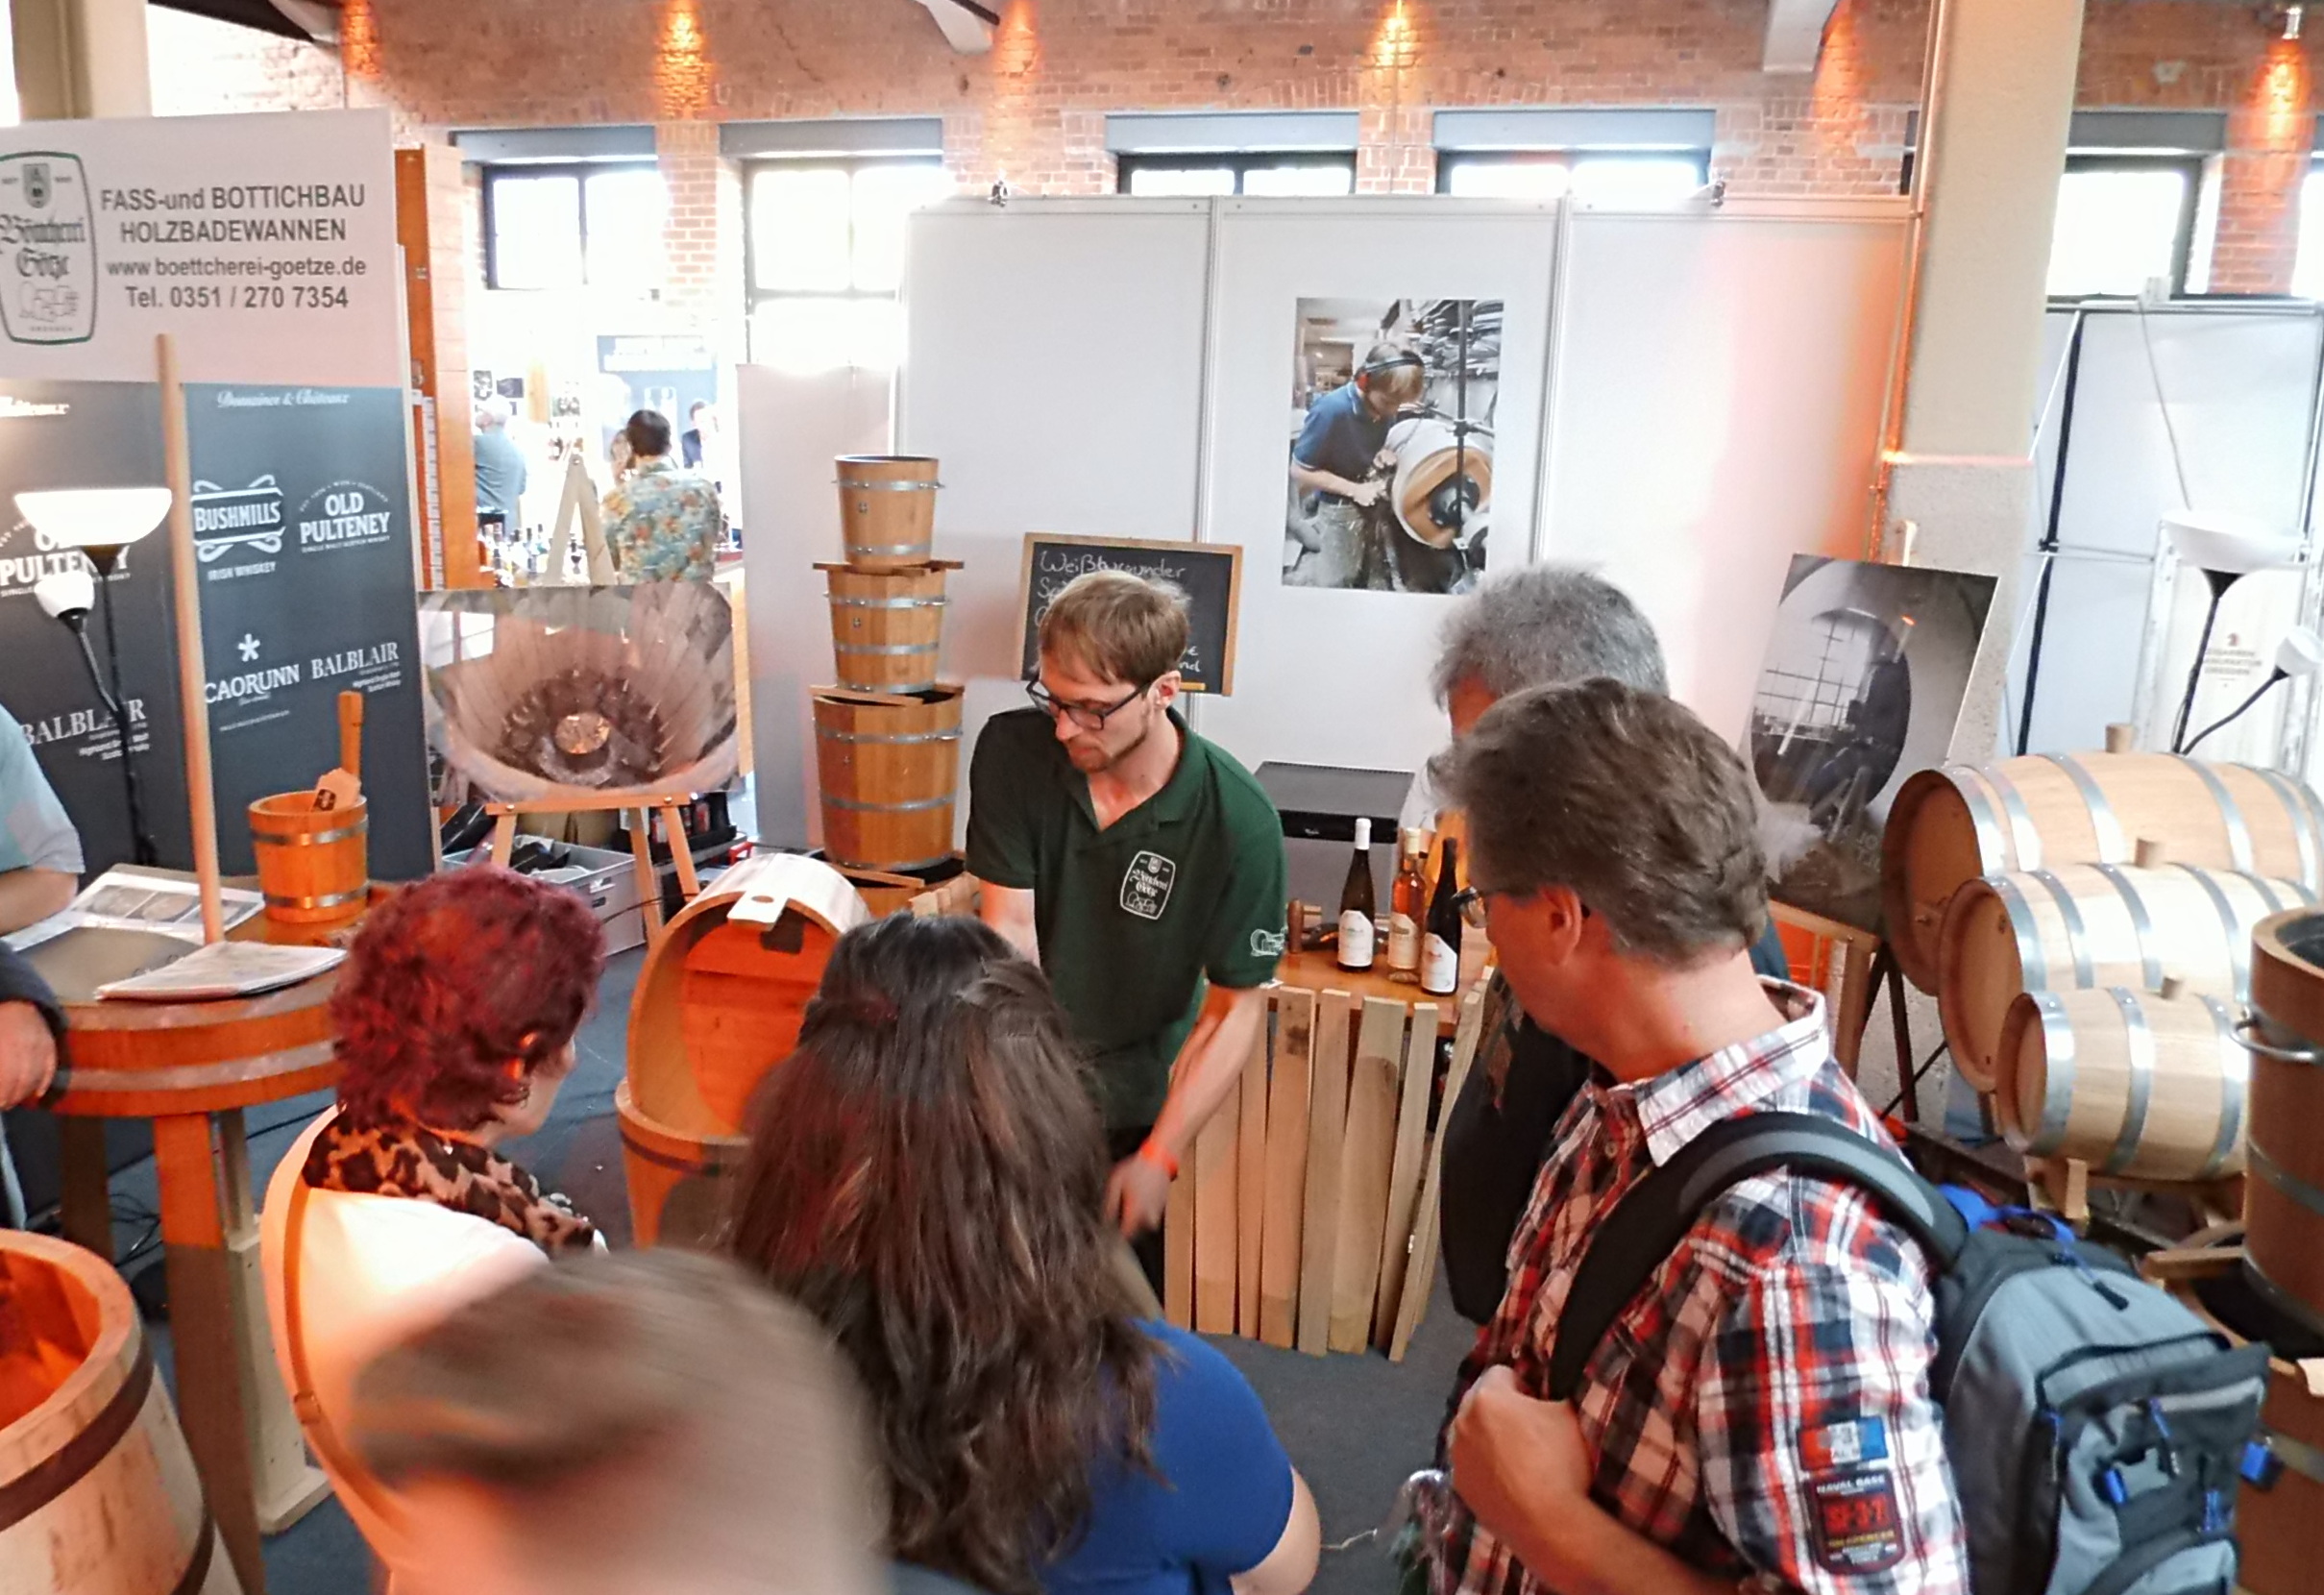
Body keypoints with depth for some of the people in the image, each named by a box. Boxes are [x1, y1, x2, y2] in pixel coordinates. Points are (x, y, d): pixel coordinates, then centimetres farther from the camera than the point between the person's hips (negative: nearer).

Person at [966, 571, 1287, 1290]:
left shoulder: (1238, 820, -21)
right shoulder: (1012, 751, -15)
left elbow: (1237, 1009, -14)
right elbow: (1010, 931, -15)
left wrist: (1157, 1160, -18)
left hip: (1130, 1103, -1)